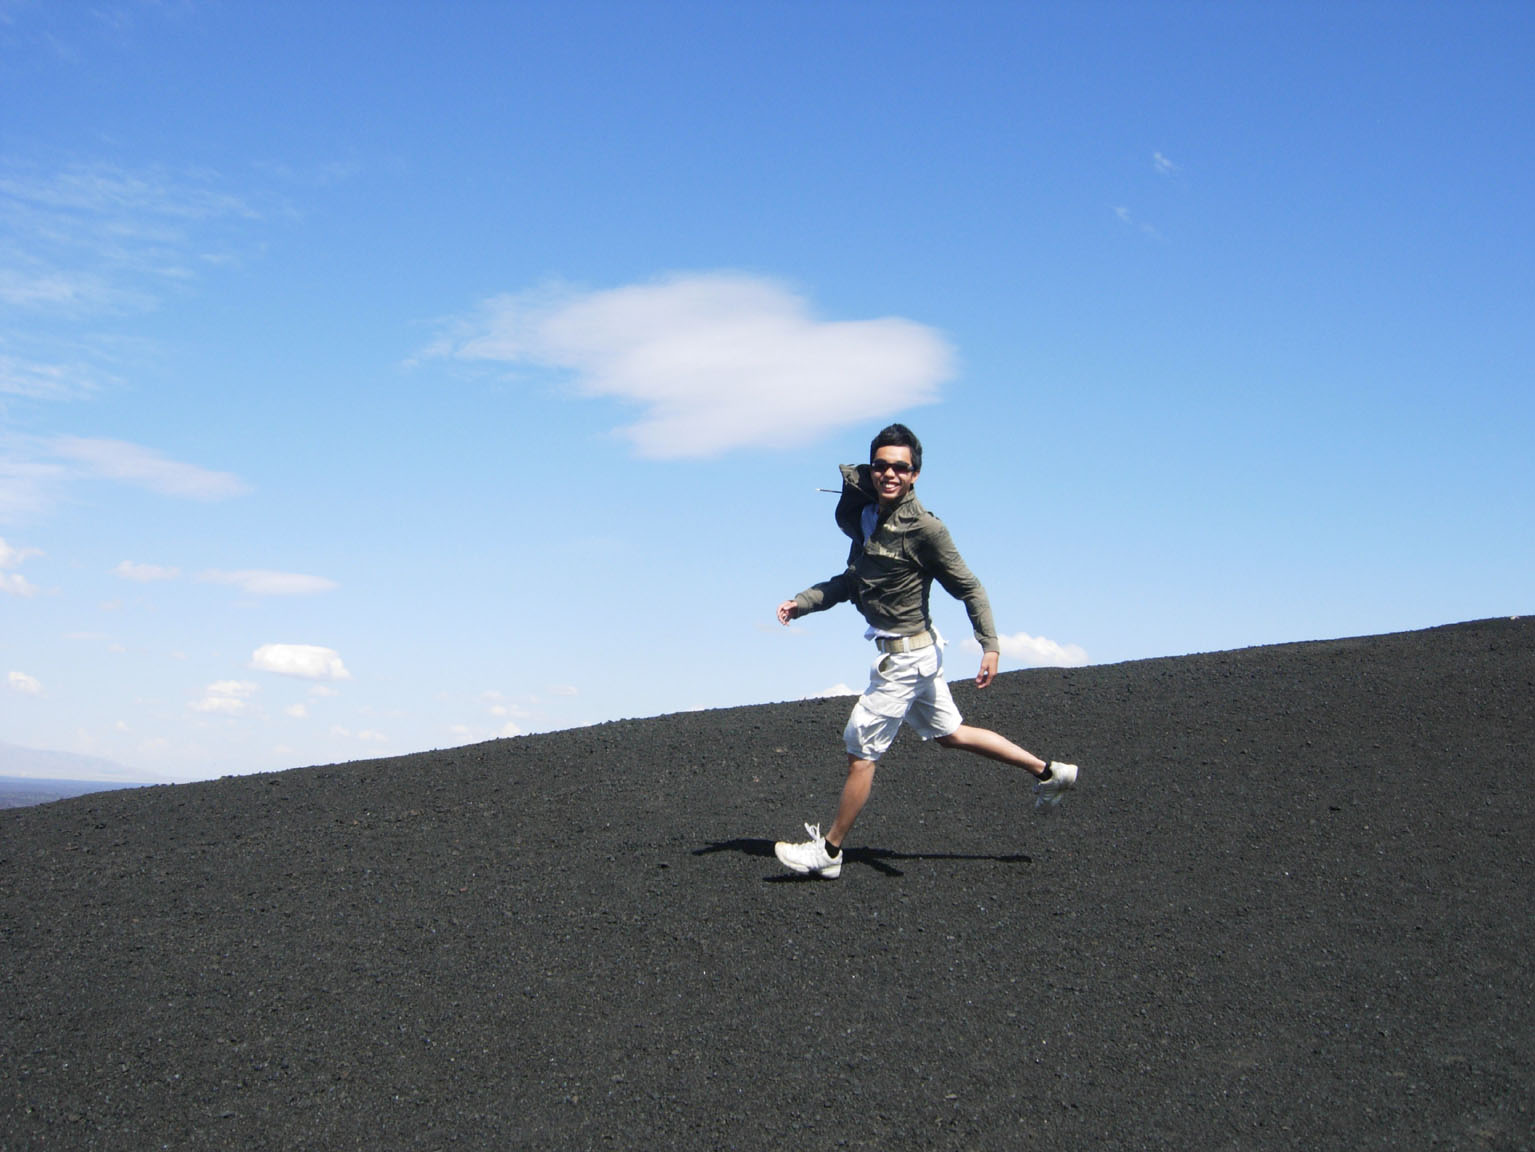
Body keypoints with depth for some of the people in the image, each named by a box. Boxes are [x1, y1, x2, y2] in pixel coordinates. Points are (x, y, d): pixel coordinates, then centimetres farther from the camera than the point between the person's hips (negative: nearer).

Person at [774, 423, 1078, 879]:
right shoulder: (866, 517, 4)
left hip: (906, 656, -9)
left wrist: (990, 645, -20)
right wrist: (803, 602, 4)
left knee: (860, 750, -1)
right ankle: (1048, 772, 34)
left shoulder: (925, 529, -20)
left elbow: (969, 588, -14)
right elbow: (851, 581, 16)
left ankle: (829, 852, 12)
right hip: (911, 653, 9)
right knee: (948, 732, 22)